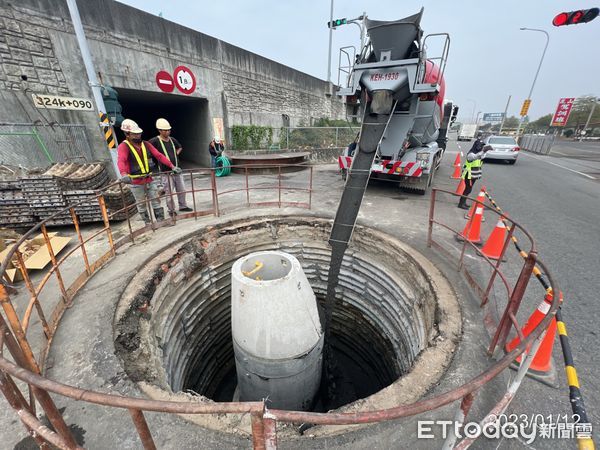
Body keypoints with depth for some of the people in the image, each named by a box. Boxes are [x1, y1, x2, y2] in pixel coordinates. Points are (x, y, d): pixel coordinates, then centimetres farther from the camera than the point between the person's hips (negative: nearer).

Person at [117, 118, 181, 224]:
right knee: (141, 205, 8)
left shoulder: (146, 144, 7)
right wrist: (124, 174, -45)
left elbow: (159, 156, 1)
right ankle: (148, 224, 19)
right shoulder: (123, 146, -9)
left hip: (149, 180, 4)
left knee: (156, 201, 7)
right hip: (136, 182, -4)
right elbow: (121, 161, -26)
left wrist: (172, 166, -10)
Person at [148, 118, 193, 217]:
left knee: (182, 190, 12)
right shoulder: (155, 140, -11)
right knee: (169, 193, 0)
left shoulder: (172, 139, 8)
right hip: (166, 172, -5)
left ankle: (183, 206, 28)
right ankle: (171, 210, 14)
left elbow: (179, 147, 28)